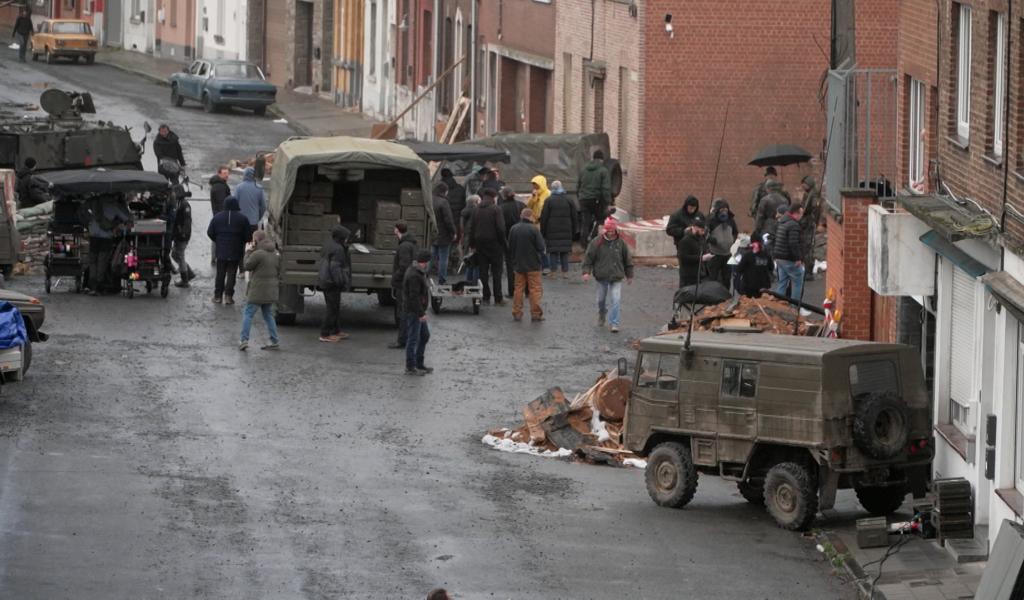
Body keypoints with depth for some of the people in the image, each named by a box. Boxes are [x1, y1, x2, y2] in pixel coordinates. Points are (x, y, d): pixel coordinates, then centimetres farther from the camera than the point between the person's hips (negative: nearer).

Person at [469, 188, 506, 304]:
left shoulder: (477, 210, 4)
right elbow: (500, 228, -14)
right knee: (496, 271, 2)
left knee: (483, 271, 8)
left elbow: (472, 228, 7)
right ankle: (498, 298, 2)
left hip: (480, 243, 4)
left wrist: (472, 245, 13)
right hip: (494, 243, -4)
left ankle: (485, 297, 8)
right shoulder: (495, 209, -11)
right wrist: (504, 243, -4)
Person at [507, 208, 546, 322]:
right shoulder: (534, 229, -16)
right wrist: (543, 252, 10)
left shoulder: (513, 229, -2)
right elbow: (541, 247, -13)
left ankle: (516, 313, 13)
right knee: (535, 289, 3)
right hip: (533, 265, -4)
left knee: (518, 288, 12)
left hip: (518, 264, 4)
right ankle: (535, 313, 2)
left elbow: (510, 247, 4)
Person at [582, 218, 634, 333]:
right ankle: (601, 316, 44)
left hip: (616, 277, -1)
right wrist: (586, 272, -13)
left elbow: (627, 259, 10)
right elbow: (588, 257, -3)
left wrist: (629, 275, 15)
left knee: (615, 300, -12)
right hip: (601, 276, 1)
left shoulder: (621, 243, -1)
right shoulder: (597, 242, -6)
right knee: (601, 299, 16)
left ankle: (614, 324, -9)